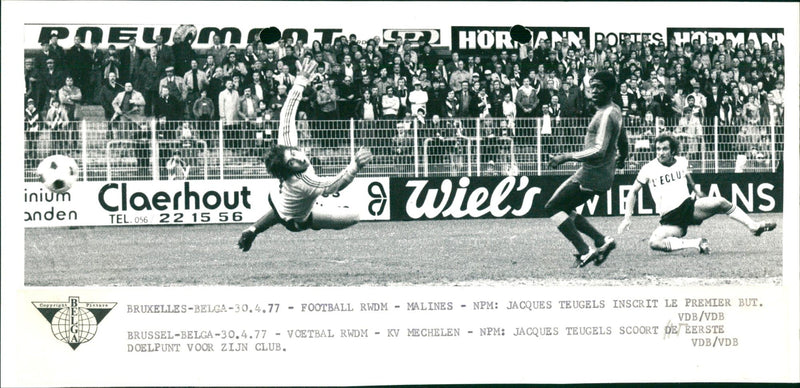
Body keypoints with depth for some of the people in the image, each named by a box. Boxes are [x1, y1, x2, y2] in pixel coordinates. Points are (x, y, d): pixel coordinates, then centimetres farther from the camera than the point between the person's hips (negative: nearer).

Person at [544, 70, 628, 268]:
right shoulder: (615, 110, 13)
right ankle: (602, 240, 11)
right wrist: (622, 158, 50)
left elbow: (599, 151, -27)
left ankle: (584, 251, -9)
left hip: (591, 176, -10)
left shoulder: (606, 115, -19)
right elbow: (623, 142, 28)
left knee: (553, 207, -4)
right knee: (564, 208, 17)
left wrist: (566, 157, -24)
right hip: (603, 175, 10)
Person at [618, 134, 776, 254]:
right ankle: (694, 243, -24)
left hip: (689, 206, 2)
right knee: (654, 242, -31)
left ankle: (754, 226, -12)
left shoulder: (682, 162, 8)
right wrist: (627, 218, 0)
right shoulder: (648, 169, -2)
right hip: (670, 218, -2)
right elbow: (633, 192, 7)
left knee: (720, 202, -24)